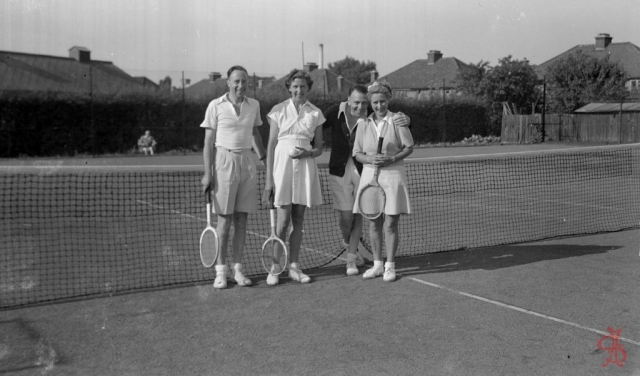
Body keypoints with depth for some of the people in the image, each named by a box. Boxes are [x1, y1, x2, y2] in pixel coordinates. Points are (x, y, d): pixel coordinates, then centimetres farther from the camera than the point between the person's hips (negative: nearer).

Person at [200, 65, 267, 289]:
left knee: (241, 219, 5)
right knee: (224, 219, -2)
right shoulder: (216, 106, -2)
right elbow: (208, 142, -3)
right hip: (224, 162, -4)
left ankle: (237, 268, 13)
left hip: (247, 162, 4)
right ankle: (220, 270, 8)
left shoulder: (254, 105, 8)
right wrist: (207, 173, -8)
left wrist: (264, 156, 24)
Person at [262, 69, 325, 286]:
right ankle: (276, 267, 7)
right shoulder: (279, 110, 2)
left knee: (298, 220, 7)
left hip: (305, 166, 3)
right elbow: (271, 145, 0)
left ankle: (294, 267, 15)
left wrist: (307, 153, -12)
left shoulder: (315, 113, 8)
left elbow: (319, 148, 12)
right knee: (283, 220, -5)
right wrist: (269, 178, -6)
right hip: (282, 164, -3)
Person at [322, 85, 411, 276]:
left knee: (358, 214, 5)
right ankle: (347, 243, 35)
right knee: (346, 216, 0)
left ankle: (351, 258, 21)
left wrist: (405, 120, -35)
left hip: (363, 170, 0)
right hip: (340, 171, 0)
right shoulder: (335, 112, -10)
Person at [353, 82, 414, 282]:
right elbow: (356, 153, 7)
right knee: (374, 223, 8)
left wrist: (392, 158, -14)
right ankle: (377, 265, 19)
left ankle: (390, 266, 10)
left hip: (392, 174, -3)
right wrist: (370, 159, -12)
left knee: (390, 224, -1)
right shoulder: (364, 123, 6)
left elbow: (409, 147, 1)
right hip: (370, 174, 3)